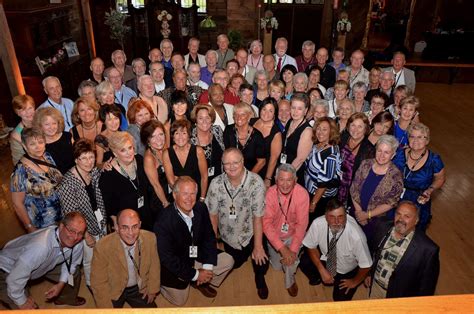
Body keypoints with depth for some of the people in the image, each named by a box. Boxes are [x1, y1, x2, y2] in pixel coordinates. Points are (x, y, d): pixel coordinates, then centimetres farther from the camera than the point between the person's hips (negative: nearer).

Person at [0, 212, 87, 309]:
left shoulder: (77, 243, -23)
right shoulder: (41, 246, -44)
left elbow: (71, 263, 0)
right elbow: (15, 279, -34)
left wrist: (61, 283, -10)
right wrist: (22, 302, -19)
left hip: (41, 266, 6)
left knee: (74, 272, 5)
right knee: (28, 309, -17)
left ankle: (66, 298, 34)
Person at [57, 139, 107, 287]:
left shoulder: (95, 171, -8)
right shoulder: (68, 183, -27)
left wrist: (104, 219, 2)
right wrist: (87, 235, -15)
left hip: (101, 222, 6)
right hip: (86, 228, -6)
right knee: (90, 260, 15)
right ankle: (91, 285, 44)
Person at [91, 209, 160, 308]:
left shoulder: (150, 238, -21)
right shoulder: (103, 247, -29)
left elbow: (154, 265, -3)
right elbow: (99, 282, -17)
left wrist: (152, 289, 4)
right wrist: (107, 309, -12)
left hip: (139, 288, 3)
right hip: (113, 292, -2)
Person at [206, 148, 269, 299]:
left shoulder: (256, 182, -25)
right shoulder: (216, 183, -17)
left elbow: (257, 216, -20)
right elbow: (213, 214, -6)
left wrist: (258, 246, -15)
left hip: (251, 234, -2)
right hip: (228, 236, 3)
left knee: (261, 263, -13)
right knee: (235, 264, 17)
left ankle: (260, 278, 24)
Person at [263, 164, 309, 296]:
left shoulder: (302, 194, -26)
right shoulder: (270, 193, -24)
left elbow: (301, 224, -23)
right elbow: (266, 223, -26)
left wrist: (293, 250, -29)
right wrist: (282, 248, -33)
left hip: (293, 235, -1)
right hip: (274, 235, 1)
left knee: (290, 261, -18)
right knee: (277, 267, 11)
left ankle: (290, 281, 15)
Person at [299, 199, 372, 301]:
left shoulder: (356, 235, -38)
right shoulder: (317, 224, -29)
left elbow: (366, 266, -23)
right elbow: (311, 247, -10)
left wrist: (355, 282, -7)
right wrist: (322, 270, -16)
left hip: (347, 271, -2)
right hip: (326, 258, 3)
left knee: (341, 298, -12)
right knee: (303, 261, -17)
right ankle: (317, 279, 15)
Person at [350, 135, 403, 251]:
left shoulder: (396, 176, -18)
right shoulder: (366, 164, -8)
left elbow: (391, 203, -15)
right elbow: (354, 188, -5)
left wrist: (368, 215, -14)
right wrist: (359, 211, -11)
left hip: (376, 220, -3)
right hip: (355, 213, 3)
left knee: (369, 247, 15)